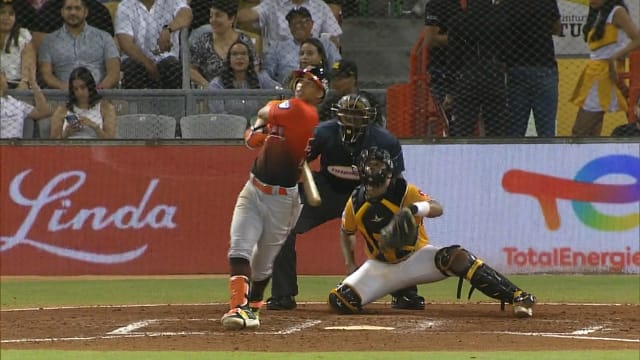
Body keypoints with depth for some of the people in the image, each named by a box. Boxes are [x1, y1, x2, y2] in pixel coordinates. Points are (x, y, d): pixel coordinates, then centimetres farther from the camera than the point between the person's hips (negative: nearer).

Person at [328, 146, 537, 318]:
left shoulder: (403, 191, -13)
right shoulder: (356, 202, -4)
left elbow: (437, 208, -29)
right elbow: (346, 232, 16)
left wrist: (414, 209, -49)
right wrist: (350, 265, 4)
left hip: (416, 256, -3)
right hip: (380, 265, 3)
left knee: (457, 258, -33)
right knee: (340, 301, -17)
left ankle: (518, 298, -35)